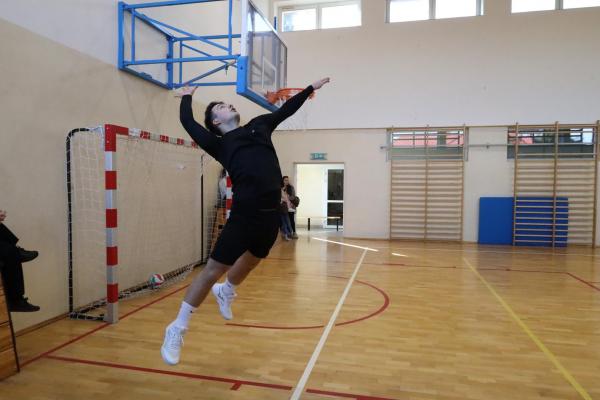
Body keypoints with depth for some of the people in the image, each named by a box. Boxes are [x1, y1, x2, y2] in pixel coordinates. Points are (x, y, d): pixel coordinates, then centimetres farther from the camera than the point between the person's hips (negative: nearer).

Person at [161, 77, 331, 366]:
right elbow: (187, 121, 4)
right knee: (213, 270, -3)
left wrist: (310, 89, 37)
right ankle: (177, 329, 12)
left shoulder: (259, 126, 18)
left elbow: (285, 110, 28)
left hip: (271, 214, 6)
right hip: (245, 214, -6)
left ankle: (225, 292, 55)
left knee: (250, 262, 24)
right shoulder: (220, 144, 4)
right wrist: (186, 97, 24)